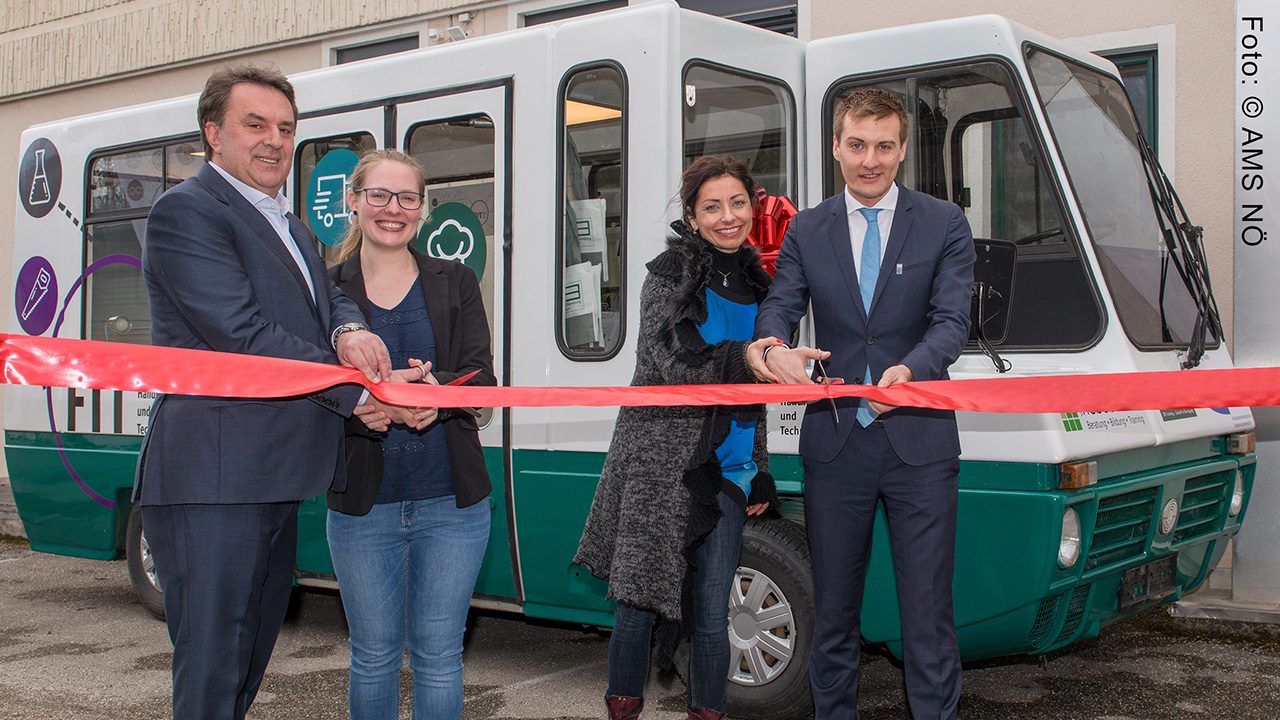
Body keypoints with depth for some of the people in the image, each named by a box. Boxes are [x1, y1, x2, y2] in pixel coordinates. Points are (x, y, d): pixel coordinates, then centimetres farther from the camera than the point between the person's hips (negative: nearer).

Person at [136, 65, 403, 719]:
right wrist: (358, 392, -15)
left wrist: (348, 332, -13)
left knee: (248, 662, 17)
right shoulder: (186, 212, -8)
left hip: (272, 482, 9)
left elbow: (327, 299, 13)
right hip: (211, 479, -9)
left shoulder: (290, 228, 22)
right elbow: (243, 334, -17)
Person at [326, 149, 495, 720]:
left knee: (438, 653, 7)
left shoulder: (455, 283, 7)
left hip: (451, 503, 1)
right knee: (374, 653, 10)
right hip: (362, 505, 0)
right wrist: (369, 403, -26)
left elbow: (480, 377, -3)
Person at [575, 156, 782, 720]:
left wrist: (760, 473, 18)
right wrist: (743, 357, -30)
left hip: (724, 470, 5)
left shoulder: (754, 282, 15)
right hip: (659, 464, -4)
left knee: (710, 614, 5)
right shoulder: (671, 273, -3)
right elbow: (672, 362, -15)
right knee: (638, 603, 1)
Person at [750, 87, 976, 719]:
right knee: (832, 604, 14)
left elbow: (952, 320, -6)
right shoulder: (806, 230, 10)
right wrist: (774, 348, -23)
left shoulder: (944, 224, 4)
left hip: (918, 439, -2)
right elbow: (778, 306, 2)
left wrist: (910, 369, -27)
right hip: (834, 443, 2)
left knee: (927, 607, 1)